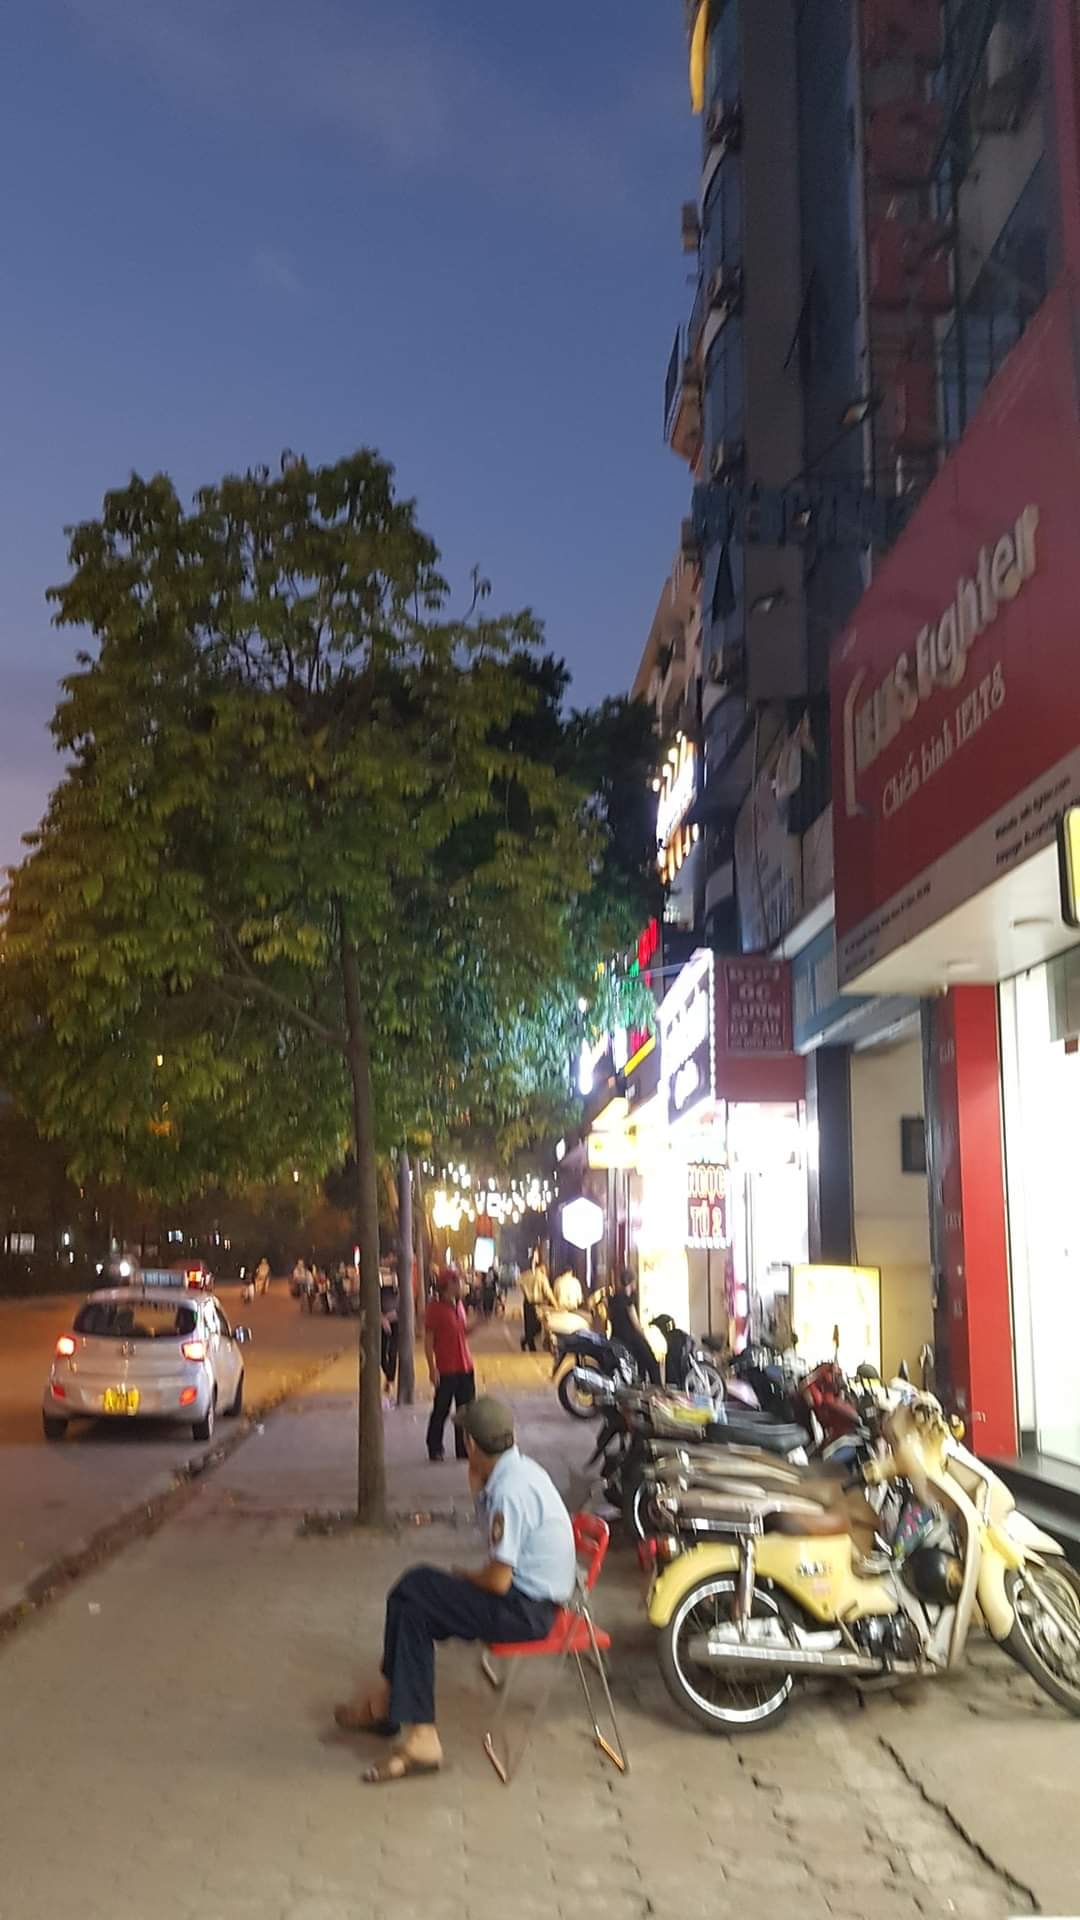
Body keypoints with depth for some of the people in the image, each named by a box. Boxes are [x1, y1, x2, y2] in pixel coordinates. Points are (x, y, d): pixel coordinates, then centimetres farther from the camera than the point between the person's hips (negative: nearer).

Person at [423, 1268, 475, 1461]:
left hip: (465, 1367, 7)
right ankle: (435, 1450, 17)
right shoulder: (435, 1308, -12)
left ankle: (464, 1449, 19)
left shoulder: (459, 1305, 10)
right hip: (446, 1369, -7)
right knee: (441, 1410, 3)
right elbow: (428, 1340, -12)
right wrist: (432, 1368, -16)